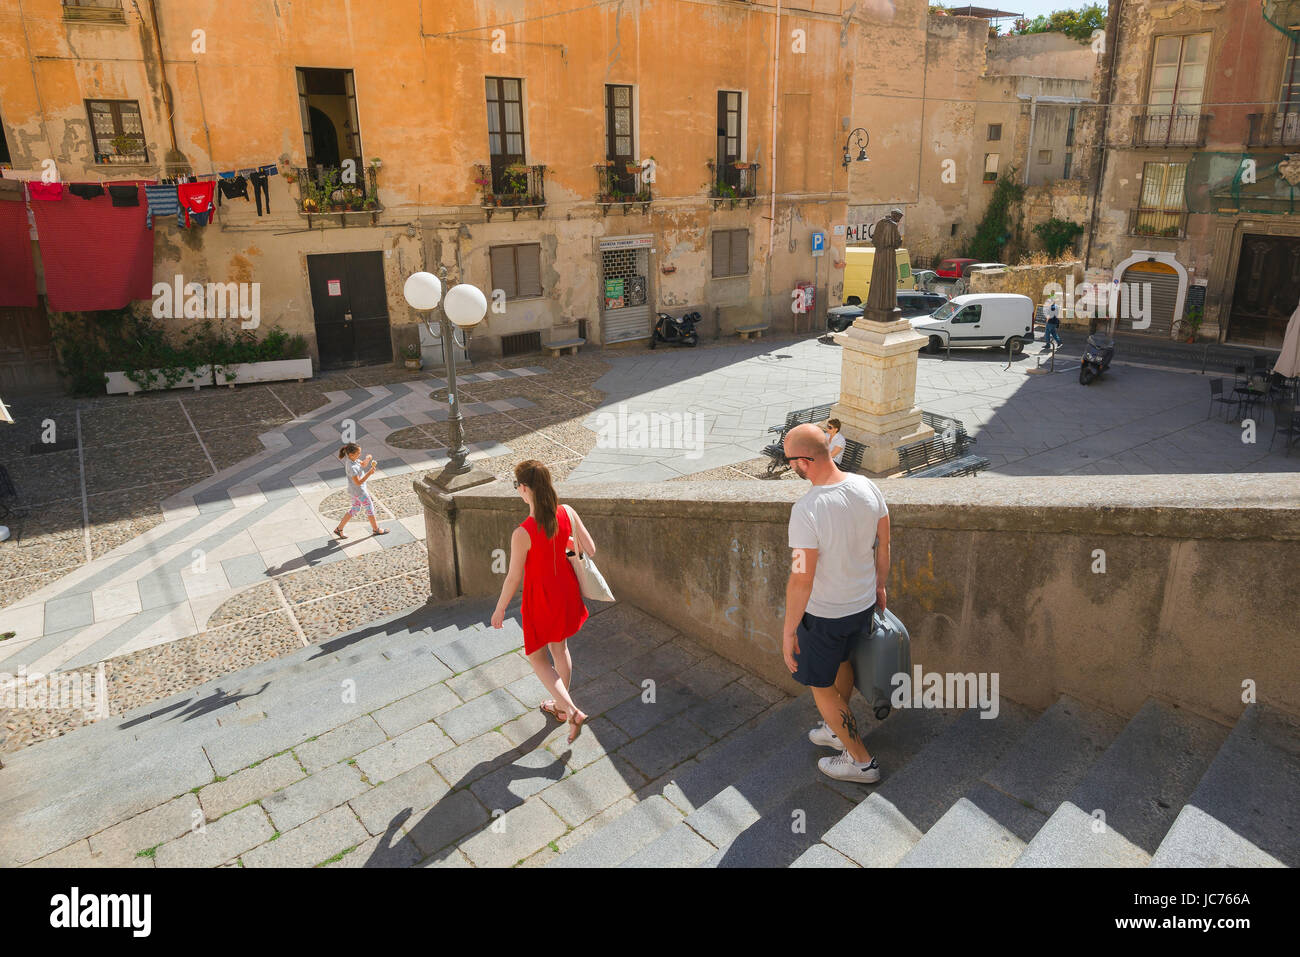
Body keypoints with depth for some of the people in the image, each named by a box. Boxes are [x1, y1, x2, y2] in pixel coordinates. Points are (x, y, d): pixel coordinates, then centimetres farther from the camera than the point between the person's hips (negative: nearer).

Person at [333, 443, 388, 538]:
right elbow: (358, 482, -29)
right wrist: (369, 473, -33)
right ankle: (376, 529, 32)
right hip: (359, 491, -9)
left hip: (356, 490, 9)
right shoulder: (352, 467, -32)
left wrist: (367, 459, -11)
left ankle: (339, 529, 29)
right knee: (369, 508, 11)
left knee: (355, 510, 22)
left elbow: (363, 464, 11)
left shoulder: (353, 459, -6)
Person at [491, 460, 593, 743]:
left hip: (541, 598, -6)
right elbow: (590, 550, -6)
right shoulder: (567, 513, -15)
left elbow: (513, 578, -17)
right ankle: (560, 706, 45)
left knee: (537, 657, 17)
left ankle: (572, 711, 7)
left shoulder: (522, 534, -29)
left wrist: (499, 610, -1)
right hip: (566, 591, 6)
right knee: (559, 648, 27)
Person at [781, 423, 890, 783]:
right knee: (841, 663, 31)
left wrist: (789, 630, -15)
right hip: (864, 604, 7)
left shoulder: (806, 510, -32)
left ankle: (861, 761, 28)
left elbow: (801, 580, -27)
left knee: (821, 686, 15)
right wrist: (879, 586, 19)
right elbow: (884, 545, 3)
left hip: (824, 615, -7)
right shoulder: (866, 486, -10)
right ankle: (839, 730, 52)